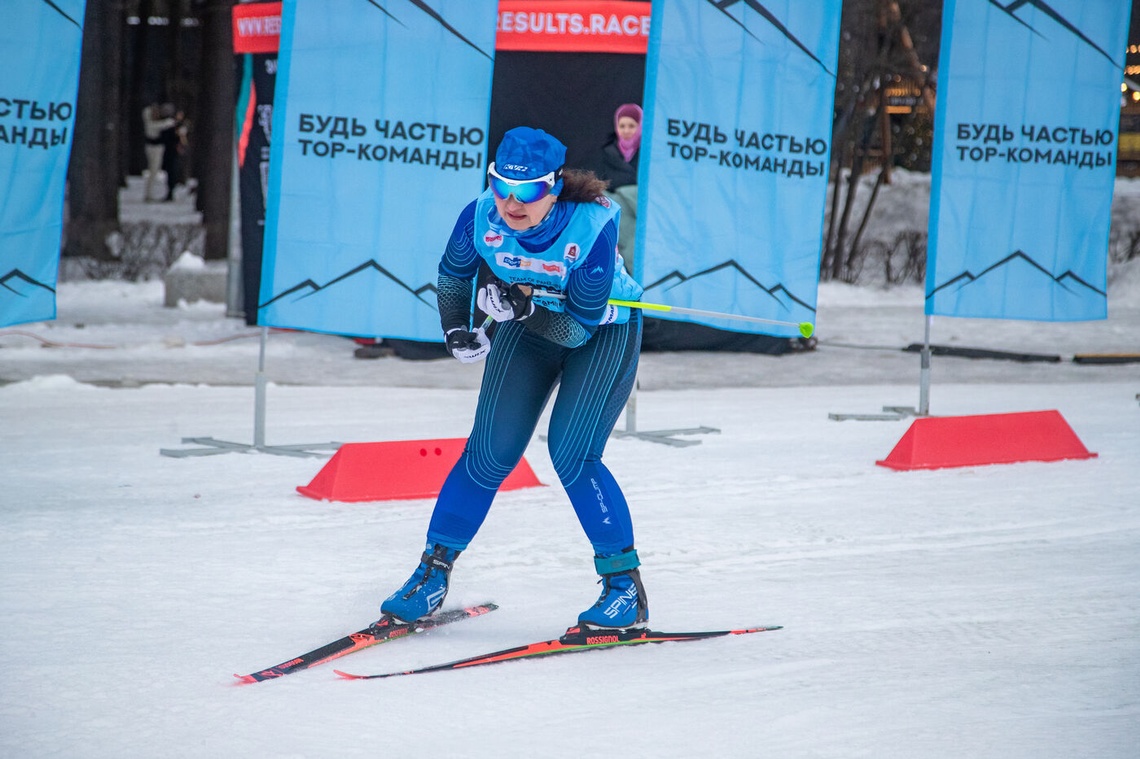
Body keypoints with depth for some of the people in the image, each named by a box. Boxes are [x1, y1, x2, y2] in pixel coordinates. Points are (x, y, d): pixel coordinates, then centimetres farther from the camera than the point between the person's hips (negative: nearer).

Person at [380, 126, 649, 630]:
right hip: (528, 323, 4)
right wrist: (457, 330, -9)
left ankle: (626, 586, -4)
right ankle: (434, 569, 11)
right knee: (491, 451, -3)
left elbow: (579, 327, -28)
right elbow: (453, 272, 1)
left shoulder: (591, 227, -34)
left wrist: (523, 305, -38)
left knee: (571, 455, -17)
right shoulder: (481, 216, -23)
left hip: (603, 332, -4)